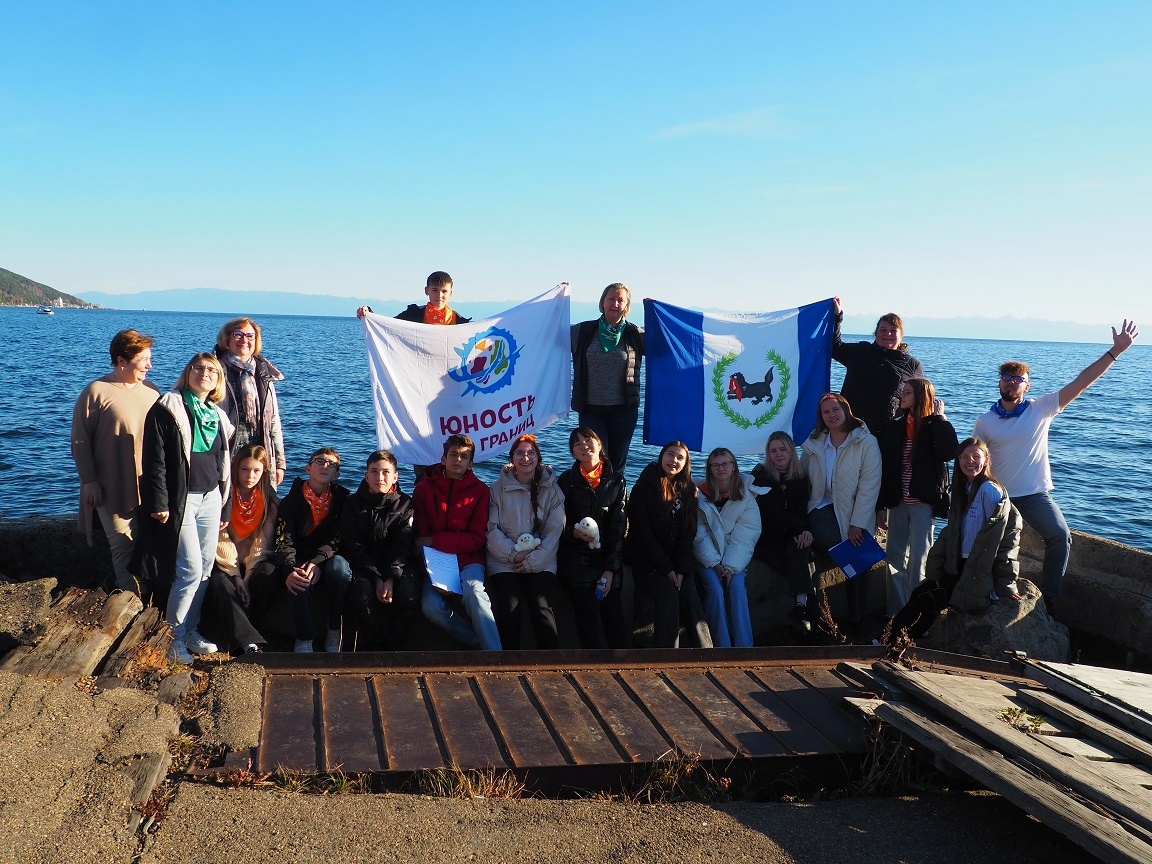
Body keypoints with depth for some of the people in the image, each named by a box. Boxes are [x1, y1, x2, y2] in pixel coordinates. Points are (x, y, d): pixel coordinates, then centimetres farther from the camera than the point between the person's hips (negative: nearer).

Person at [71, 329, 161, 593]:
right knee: (124, 548, 1)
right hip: (113, 489, -4)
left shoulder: (152, 391, 8)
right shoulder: (96, 392, -7)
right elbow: (80, 440, -6)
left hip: (151, 486, 4)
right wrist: (89, 480, -10)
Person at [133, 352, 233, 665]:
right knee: (190, 569, -9)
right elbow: (155, 459, -10)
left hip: (210, 498, 6)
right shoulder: (167, 408, -5)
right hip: (181, 499, -6)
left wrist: (225, 507, 18)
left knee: (206, 569, 8)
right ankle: (177, 636, 5)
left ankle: (192, 630, 21)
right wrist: (158, 502, -15)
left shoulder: (219, 417, 15)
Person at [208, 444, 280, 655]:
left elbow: (263, 542, -2)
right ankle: (250, 642, -45)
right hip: (225, 563, -2)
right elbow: (221, 540, -11)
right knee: (221, 583, -33)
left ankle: (237, 632, -22)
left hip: (252, 563, 2)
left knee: (268, 575, -31)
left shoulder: (269, 500, 3)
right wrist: (235, 574, -21)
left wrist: (249, 574, -15)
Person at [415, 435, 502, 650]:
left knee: (474, 592, -32)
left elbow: (477, 538, -3)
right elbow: (419, 534, 2)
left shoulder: (480, 490, 2)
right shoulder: (424, 488, 6)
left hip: (468, 560, -1)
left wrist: (435, 540, -12)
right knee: (431, 606, -26)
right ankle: (480, 642, -11)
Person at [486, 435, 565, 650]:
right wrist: (514, 554, -11)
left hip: (540, 562, 0)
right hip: (504, 561, 0)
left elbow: (554, 531, 1)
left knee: (542, 608, -21)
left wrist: (533, 560, -9)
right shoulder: (498, 488, 7)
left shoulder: (551, 489, 8)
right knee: (508, 610, -20)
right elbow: (491, 529, 1)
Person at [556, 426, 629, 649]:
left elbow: (618, 528, 4)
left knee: (614, 613, -15)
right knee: (587, 612, -19)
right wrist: (574, 532, -17)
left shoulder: (616, 480, 8)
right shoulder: (566, 480, 6)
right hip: (576, 558, -1)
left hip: (607, 558, 1)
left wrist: (610, 570, -4)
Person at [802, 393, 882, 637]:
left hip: (853, 511, -2)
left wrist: (857, 524, -14)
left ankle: (855, 623, 11)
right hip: (823, 507, 2)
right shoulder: (814, 444, 9)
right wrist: (804, 519, -7)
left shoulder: (866, 442, -5)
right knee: (824, 537, -28)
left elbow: (870, 485, -9)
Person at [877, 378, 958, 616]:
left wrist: (940, 418, -14)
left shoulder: (934, 428, -3)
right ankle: (895, 613, 14)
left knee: (918, 560, 0)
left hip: (924, 503, -4)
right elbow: (883, 468, 6)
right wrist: (882, 507, 4)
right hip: (898, 502, 4)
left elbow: (949, 451, -23)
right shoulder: (893, 428, 7)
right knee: (895, 558, 6)